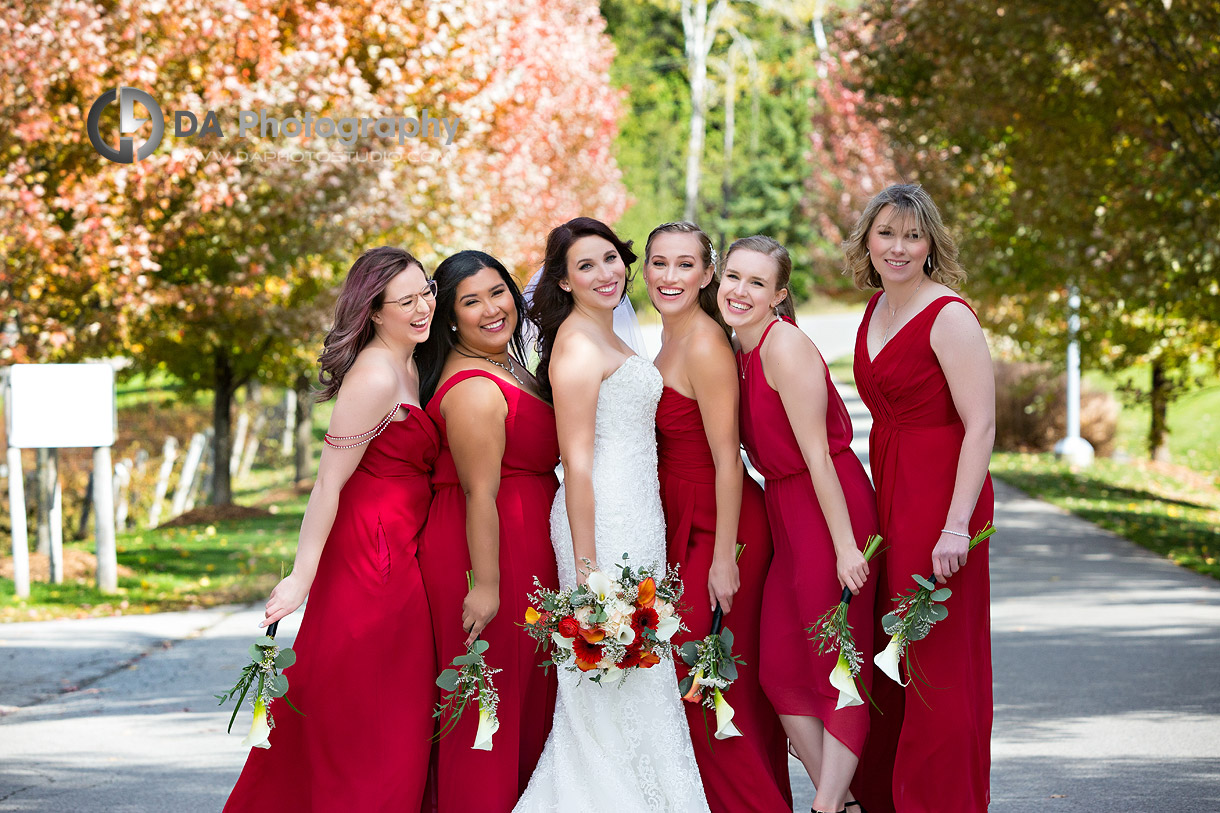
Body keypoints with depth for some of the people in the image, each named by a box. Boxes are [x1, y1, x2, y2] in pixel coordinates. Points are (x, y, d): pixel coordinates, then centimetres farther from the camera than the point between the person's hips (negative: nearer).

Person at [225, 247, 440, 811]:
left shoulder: (408, 369, 12)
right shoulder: (375, 377, -18)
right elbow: (328, 483, -18)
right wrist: (301, 577, -18)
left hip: (398, 560, 9)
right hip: (374, 559, -9)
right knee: (370, 727, -2)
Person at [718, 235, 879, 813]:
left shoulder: (785, 346, -16)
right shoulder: (739, 348, 10)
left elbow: (817, 453, -18)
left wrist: (845, 546, -18)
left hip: (831, 508, -9)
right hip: (783, 513, 9)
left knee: (839, 667, -2)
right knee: (779, 669, 9)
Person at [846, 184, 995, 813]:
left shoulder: (948, 317, -14)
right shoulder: (877, 307, 11)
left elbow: (980, 427, -18)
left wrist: (956, 526, -23)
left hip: (941, 494, -8)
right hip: (888, 494, 8)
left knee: (937, 660, -2)